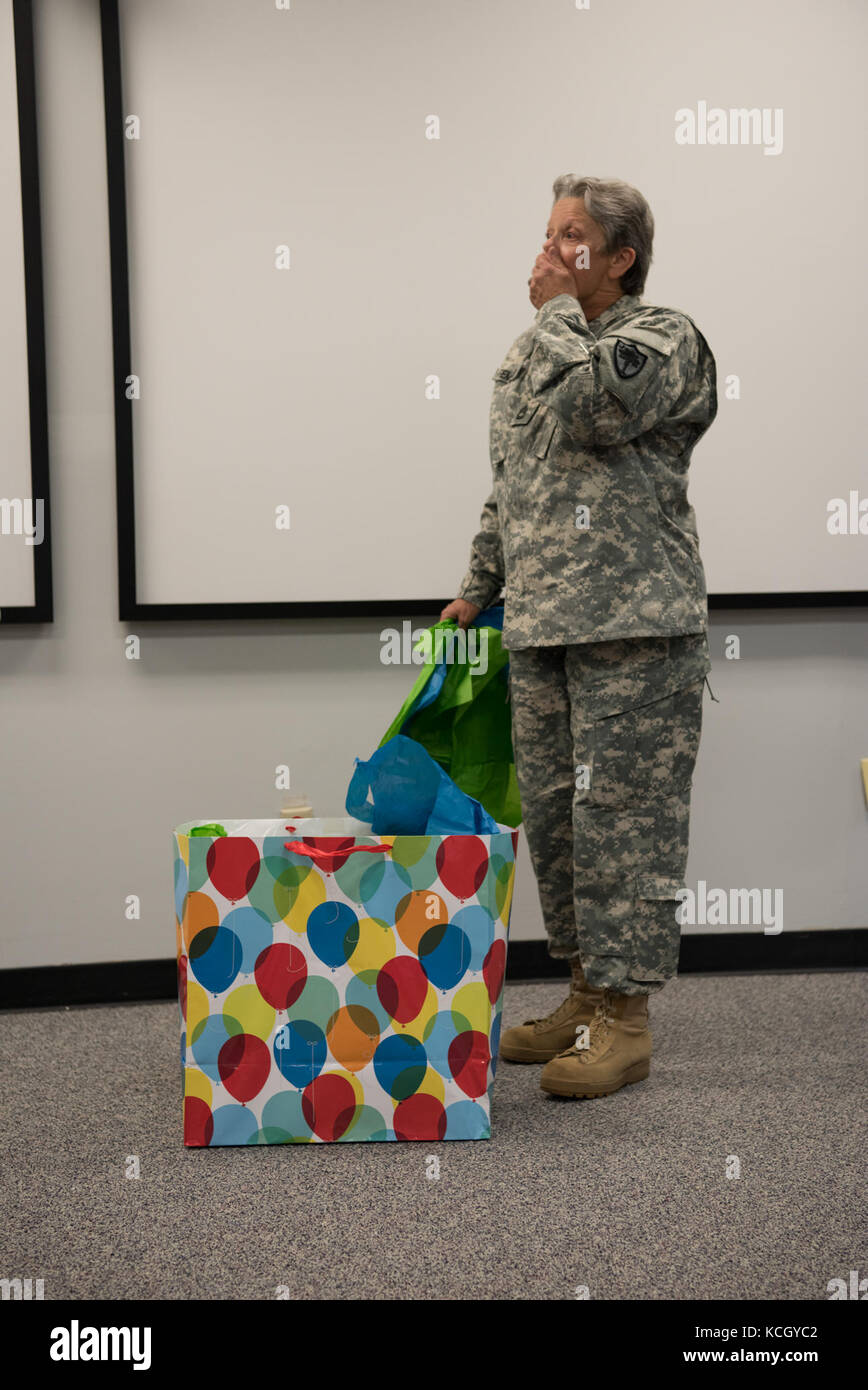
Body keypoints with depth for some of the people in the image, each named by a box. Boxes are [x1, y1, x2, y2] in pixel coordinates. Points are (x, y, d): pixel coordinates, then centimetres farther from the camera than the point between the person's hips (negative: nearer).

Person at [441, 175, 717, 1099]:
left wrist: (558, 308, -7)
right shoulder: (527, 354, 20)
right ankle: (586, 994, 23)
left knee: (623, 815, -5)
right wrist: (479, 585, 23)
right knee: (551, 813, 10)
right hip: (539, 626, 8)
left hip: (634, 626, -7)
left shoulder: (663, 337, -2)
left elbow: (592, 405, -23)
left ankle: (625, 1015, 4)